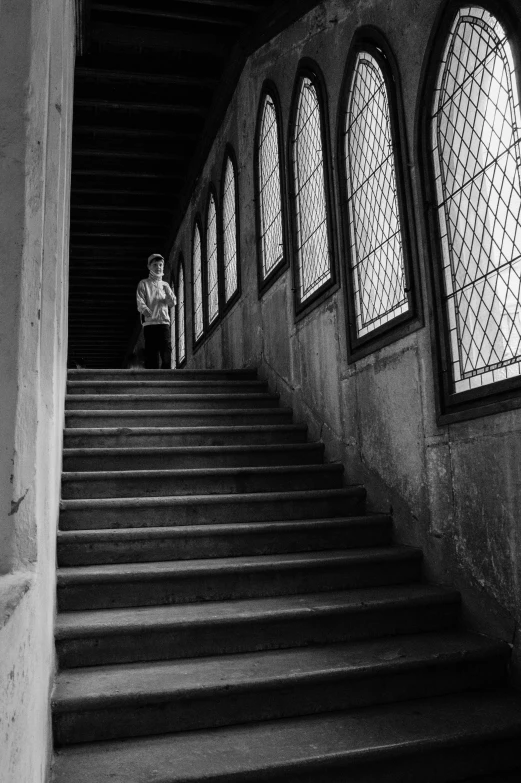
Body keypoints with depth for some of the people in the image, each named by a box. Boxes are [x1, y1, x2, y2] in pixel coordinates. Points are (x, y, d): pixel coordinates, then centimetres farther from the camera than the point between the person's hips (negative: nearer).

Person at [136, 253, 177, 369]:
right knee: (152, 355, -7)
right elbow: (140, 302, -2)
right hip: (149, 322, -3)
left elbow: (172, 303, 12)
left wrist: (167, 291, -6)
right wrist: (146, 311, -22)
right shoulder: (143, 284, 11)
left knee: (167, 350, -9)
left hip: (164, 322, 3)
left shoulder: (165, 285, 21)